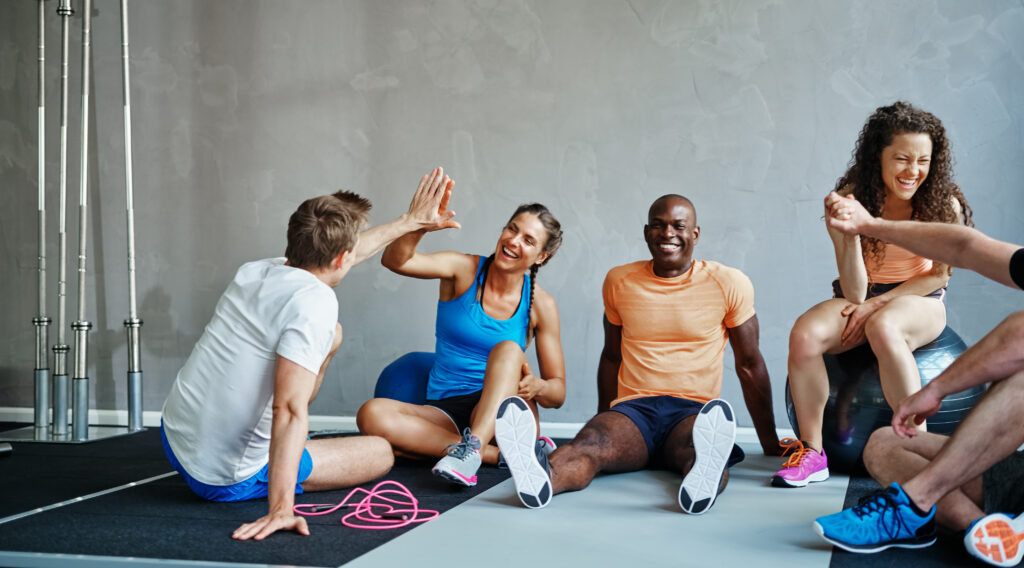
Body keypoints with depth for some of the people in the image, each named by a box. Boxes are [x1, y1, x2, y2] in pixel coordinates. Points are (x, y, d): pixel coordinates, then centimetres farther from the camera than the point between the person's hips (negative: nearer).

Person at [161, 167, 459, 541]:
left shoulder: (255, 271, 1)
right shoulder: (315, 301, -24)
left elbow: (335, 255, 20)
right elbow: (290, 408, -33)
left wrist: (411, 221, 31)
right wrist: (281, 509, -36)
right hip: (229, 479, -7)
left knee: (332, 334, 17)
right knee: (381, 454, 13)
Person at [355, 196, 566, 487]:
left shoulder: (540, 304, 3)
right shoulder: (464, 270, 1)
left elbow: (558, 391, 4)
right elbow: (395, 260, -17)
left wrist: (538, 387, -21)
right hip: (445, 413, 1)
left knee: (509, 349, -29)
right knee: (372, 414, -30)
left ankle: (472, 447, -45)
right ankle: (500, 454, -29)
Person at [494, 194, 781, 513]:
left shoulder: (728, 284, 5)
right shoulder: (620, 281, 13)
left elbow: (749, 364, 11)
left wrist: (770, 446, 14)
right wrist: (604, 427, 24)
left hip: (693, 411, -1)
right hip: (632, 409, 1)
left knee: (699, 450, -40)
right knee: (587, 445, -35)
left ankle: (701, 483, -71)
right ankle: (540, 477, -64)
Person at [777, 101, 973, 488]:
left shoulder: (944, 204, -11)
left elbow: (939, 275, -3)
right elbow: (854, 292, -13)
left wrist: (879, 303, -13)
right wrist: (850, 234, -29)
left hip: (920, 301, -2)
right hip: (861, 299, 2)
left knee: (883, 328, -39)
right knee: (804, 335, -29)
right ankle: (811, 451, -17)